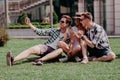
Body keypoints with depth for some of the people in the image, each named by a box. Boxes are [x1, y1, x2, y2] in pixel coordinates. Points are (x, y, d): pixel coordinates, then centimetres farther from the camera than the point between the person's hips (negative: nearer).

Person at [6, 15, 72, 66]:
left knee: (60, 50, -36)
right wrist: (29, 24, 8)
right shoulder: (54, 31, 18)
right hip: (45, 47, 2)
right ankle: (13, 60, -49)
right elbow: (40, 32, 13)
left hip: (54, 51, -2)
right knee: (32, 49, -27)